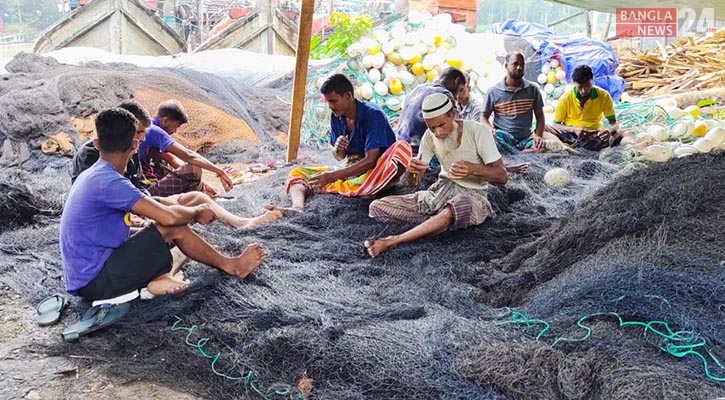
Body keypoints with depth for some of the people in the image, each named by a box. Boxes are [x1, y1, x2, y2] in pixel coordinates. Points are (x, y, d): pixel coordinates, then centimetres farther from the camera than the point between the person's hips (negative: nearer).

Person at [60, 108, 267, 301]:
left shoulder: (91, 176, 11)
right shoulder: (108, 182, -20)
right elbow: (168, 217, -25)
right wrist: (198, 211, -4)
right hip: (97, 282, -9)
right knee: (173, 229, -10)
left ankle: (157, 277, -11)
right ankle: (229, 265, 7)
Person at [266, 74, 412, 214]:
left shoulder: (373, 115, -17)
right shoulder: (336, 117, 0)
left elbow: (370, 160, -23)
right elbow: (339, 157, 8)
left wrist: (331, 176, -27)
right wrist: (338, 150, -17)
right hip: (351, 170, 6)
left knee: (402, 148, -36)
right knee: (297, 173, -5)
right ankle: (297, 207, -39)